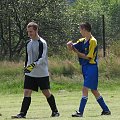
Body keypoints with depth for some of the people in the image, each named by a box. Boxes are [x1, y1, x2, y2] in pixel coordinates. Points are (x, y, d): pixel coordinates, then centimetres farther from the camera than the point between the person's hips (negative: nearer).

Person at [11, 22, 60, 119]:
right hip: (29, 74, 6)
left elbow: (42, 58, -20)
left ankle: (55, 111, 18)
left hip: (42, 73, -5)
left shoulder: (42, 43, -11)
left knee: (46, 92, 3)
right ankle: (22, 113, -9)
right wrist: (26, 67, 20)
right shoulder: (28, 43, 11)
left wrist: (34, 65, -33)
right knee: (27, 92, -5)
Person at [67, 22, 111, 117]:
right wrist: (70, 45, -14)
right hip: (85, 67, 9)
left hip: (91, 67, -9)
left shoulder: (93, 41, -12)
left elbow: (88, 56, -15)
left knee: (85, 89, -14)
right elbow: (71, 47, 8)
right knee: (94, 90, 12)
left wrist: (77, 52, -12)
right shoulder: (83, 41, 13)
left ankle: (80, 112, -17)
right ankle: (106, 110, 19)